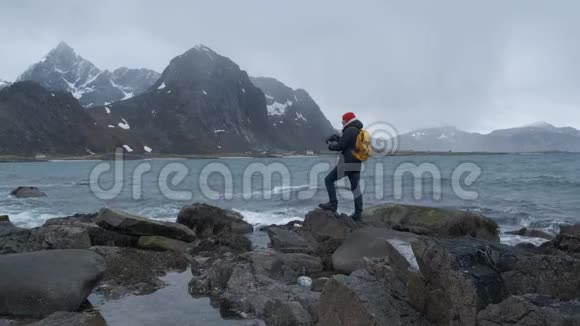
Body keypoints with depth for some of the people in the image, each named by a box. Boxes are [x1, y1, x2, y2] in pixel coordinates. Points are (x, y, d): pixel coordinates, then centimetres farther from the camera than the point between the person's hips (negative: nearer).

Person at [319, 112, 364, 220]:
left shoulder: (350, 131, -12)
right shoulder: (360, 132, 17)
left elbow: (340, 146, -17)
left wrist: (331, 145, 3)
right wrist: (337, 137, 17)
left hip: (346, 163, -9)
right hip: (357, 164, 9)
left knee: (329, 180, 0)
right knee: (355, 188, 9)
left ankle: (333, 204, -6)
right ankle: (358, 213, 8)